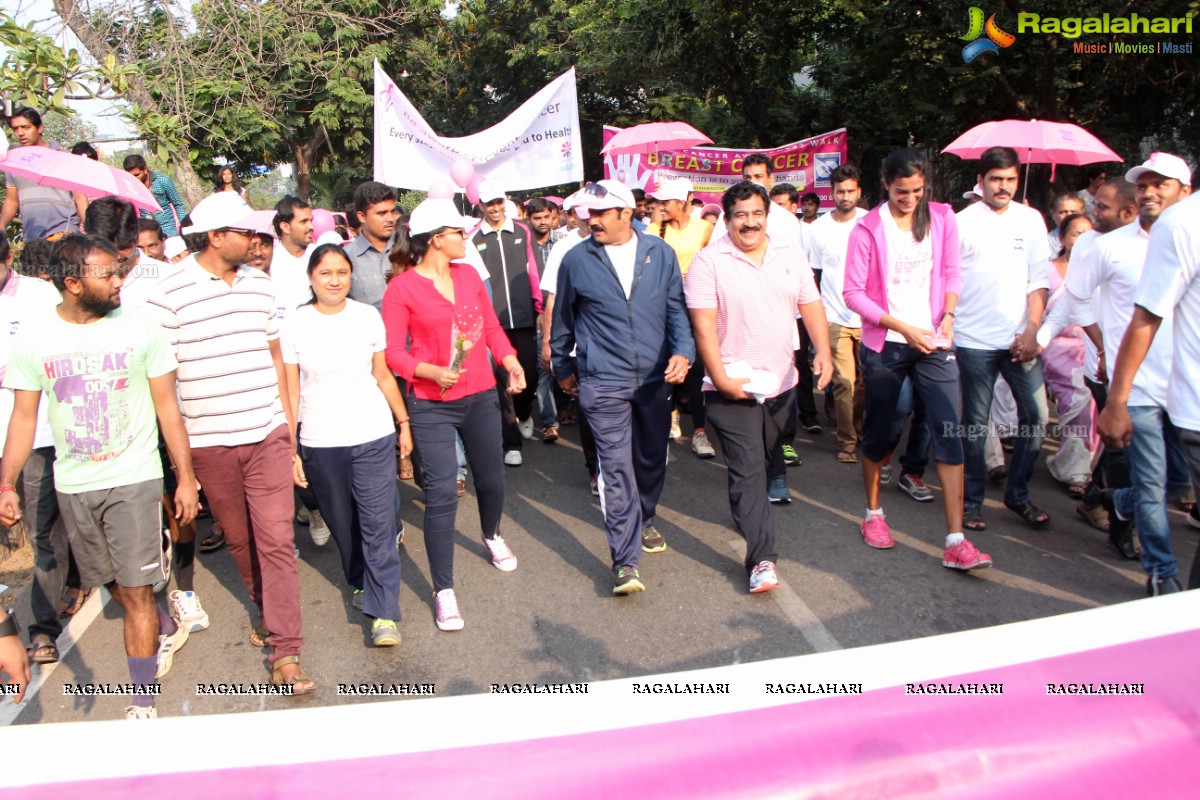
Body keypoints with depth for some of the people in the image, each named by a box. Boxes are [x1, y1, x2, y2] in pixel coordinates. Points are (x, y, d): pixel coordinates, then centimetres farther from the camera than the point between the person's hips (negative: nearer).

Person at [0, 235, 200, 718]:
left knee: (136, 589, -4)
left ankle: (142, 701, 7)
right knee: (113, 585, 17)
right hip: (73, 485, 3)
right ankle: (166, 631, 45)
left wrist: (186, 477, -4)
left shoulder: (139, 328, -7)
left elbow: (167, 405, -3)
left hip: (134, 479, -3)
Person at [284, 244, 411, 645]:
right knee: (342, 523, 13)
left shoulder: (368, 316, 1)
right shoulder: (294, 325, -2)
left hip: (373, 436, 0)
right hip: (321, 444, 0)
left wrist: (404, 423, 10)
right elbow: (290, 391, 0)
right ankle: (360, 582, 38)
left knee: (378, 524, -5)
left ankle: (383, 614, 0)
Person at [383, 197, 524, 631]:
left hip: (482, 398, 5)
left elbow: (491, 326, 11)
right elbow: (393, 350, -9)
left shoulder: (469, 274, 5)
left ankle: (492, 535, 51)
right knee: (441, 495, -6)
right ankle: (444, 590, 6)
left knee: (491, 478, 18)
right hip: (432, 405, -5)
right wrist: (433, 372, -24)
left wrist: (511, 362, -5)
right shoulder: (402, 287, -9)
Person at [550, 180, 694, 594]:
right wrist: (563, 367, 18)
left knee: (652, 460, 16)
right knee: (616, 467, -8)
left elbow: (676, 309, 6)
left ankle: (643, 522, 43)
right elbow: (563, 318, 11)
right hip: (603, 382, -3)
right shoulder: (576, 259, -1)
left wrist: (683, 350, -11)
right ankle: (625, 562, -3)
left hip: (655, 378, 3)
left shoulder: (660, 254, 2)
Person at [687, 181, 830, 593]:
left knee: (764, 461, 19)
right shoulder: (708, 261, -8)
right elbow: (703, 326, -12)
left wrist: (823, 353, -9)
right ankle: (761, 559, -6)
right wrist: (720, 379, -18)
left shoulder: (791, 254, 6)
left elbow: (811, 306, 6)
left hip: (781, 381, 5)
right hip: (733, 385, -5)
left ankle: (747, 510, 44)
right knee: (747, 468, -8)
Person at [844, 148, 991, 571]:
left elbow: (951, 273, 10)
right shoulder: (867, 229, -5)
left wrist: (947, 318, -7)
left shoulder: (942, 218, 4)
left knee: (950, 434, -8)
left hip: (934, 343, 2)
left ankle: (956, 542, -6)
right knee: (878, 432, 10)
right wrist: (903, 328, -15)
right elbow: (853, 293, -7)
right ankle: (873, 513, 32)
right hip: (884, 345, -1)